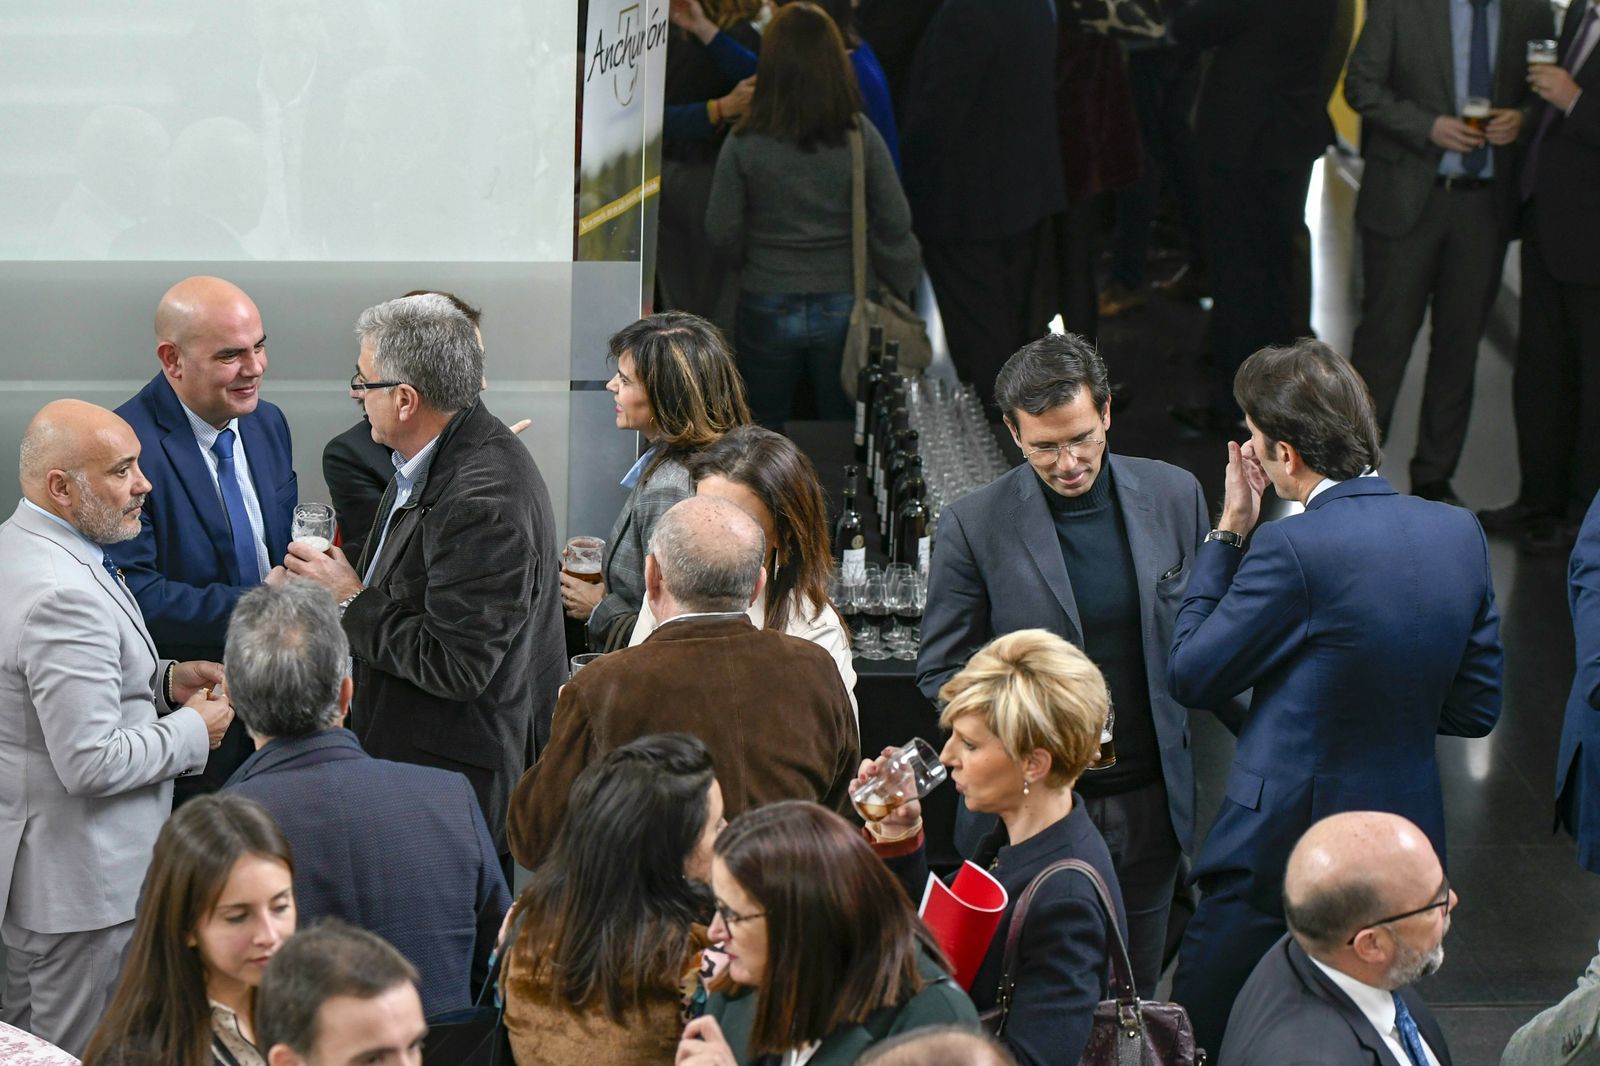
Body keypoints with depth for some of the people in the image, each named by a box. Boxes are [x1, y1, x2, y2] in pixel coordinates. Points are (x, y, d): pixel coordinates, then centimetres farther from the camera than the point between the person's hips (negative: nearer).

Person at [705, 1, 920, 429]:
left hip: (766, 309, 0)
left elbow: (722, 233, -6)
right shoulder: (861, 137, -11)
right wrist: (898, 289, 11)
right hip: (845, 307, 0)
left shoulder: (745, 144, -12)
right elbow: (895, 225, -5)